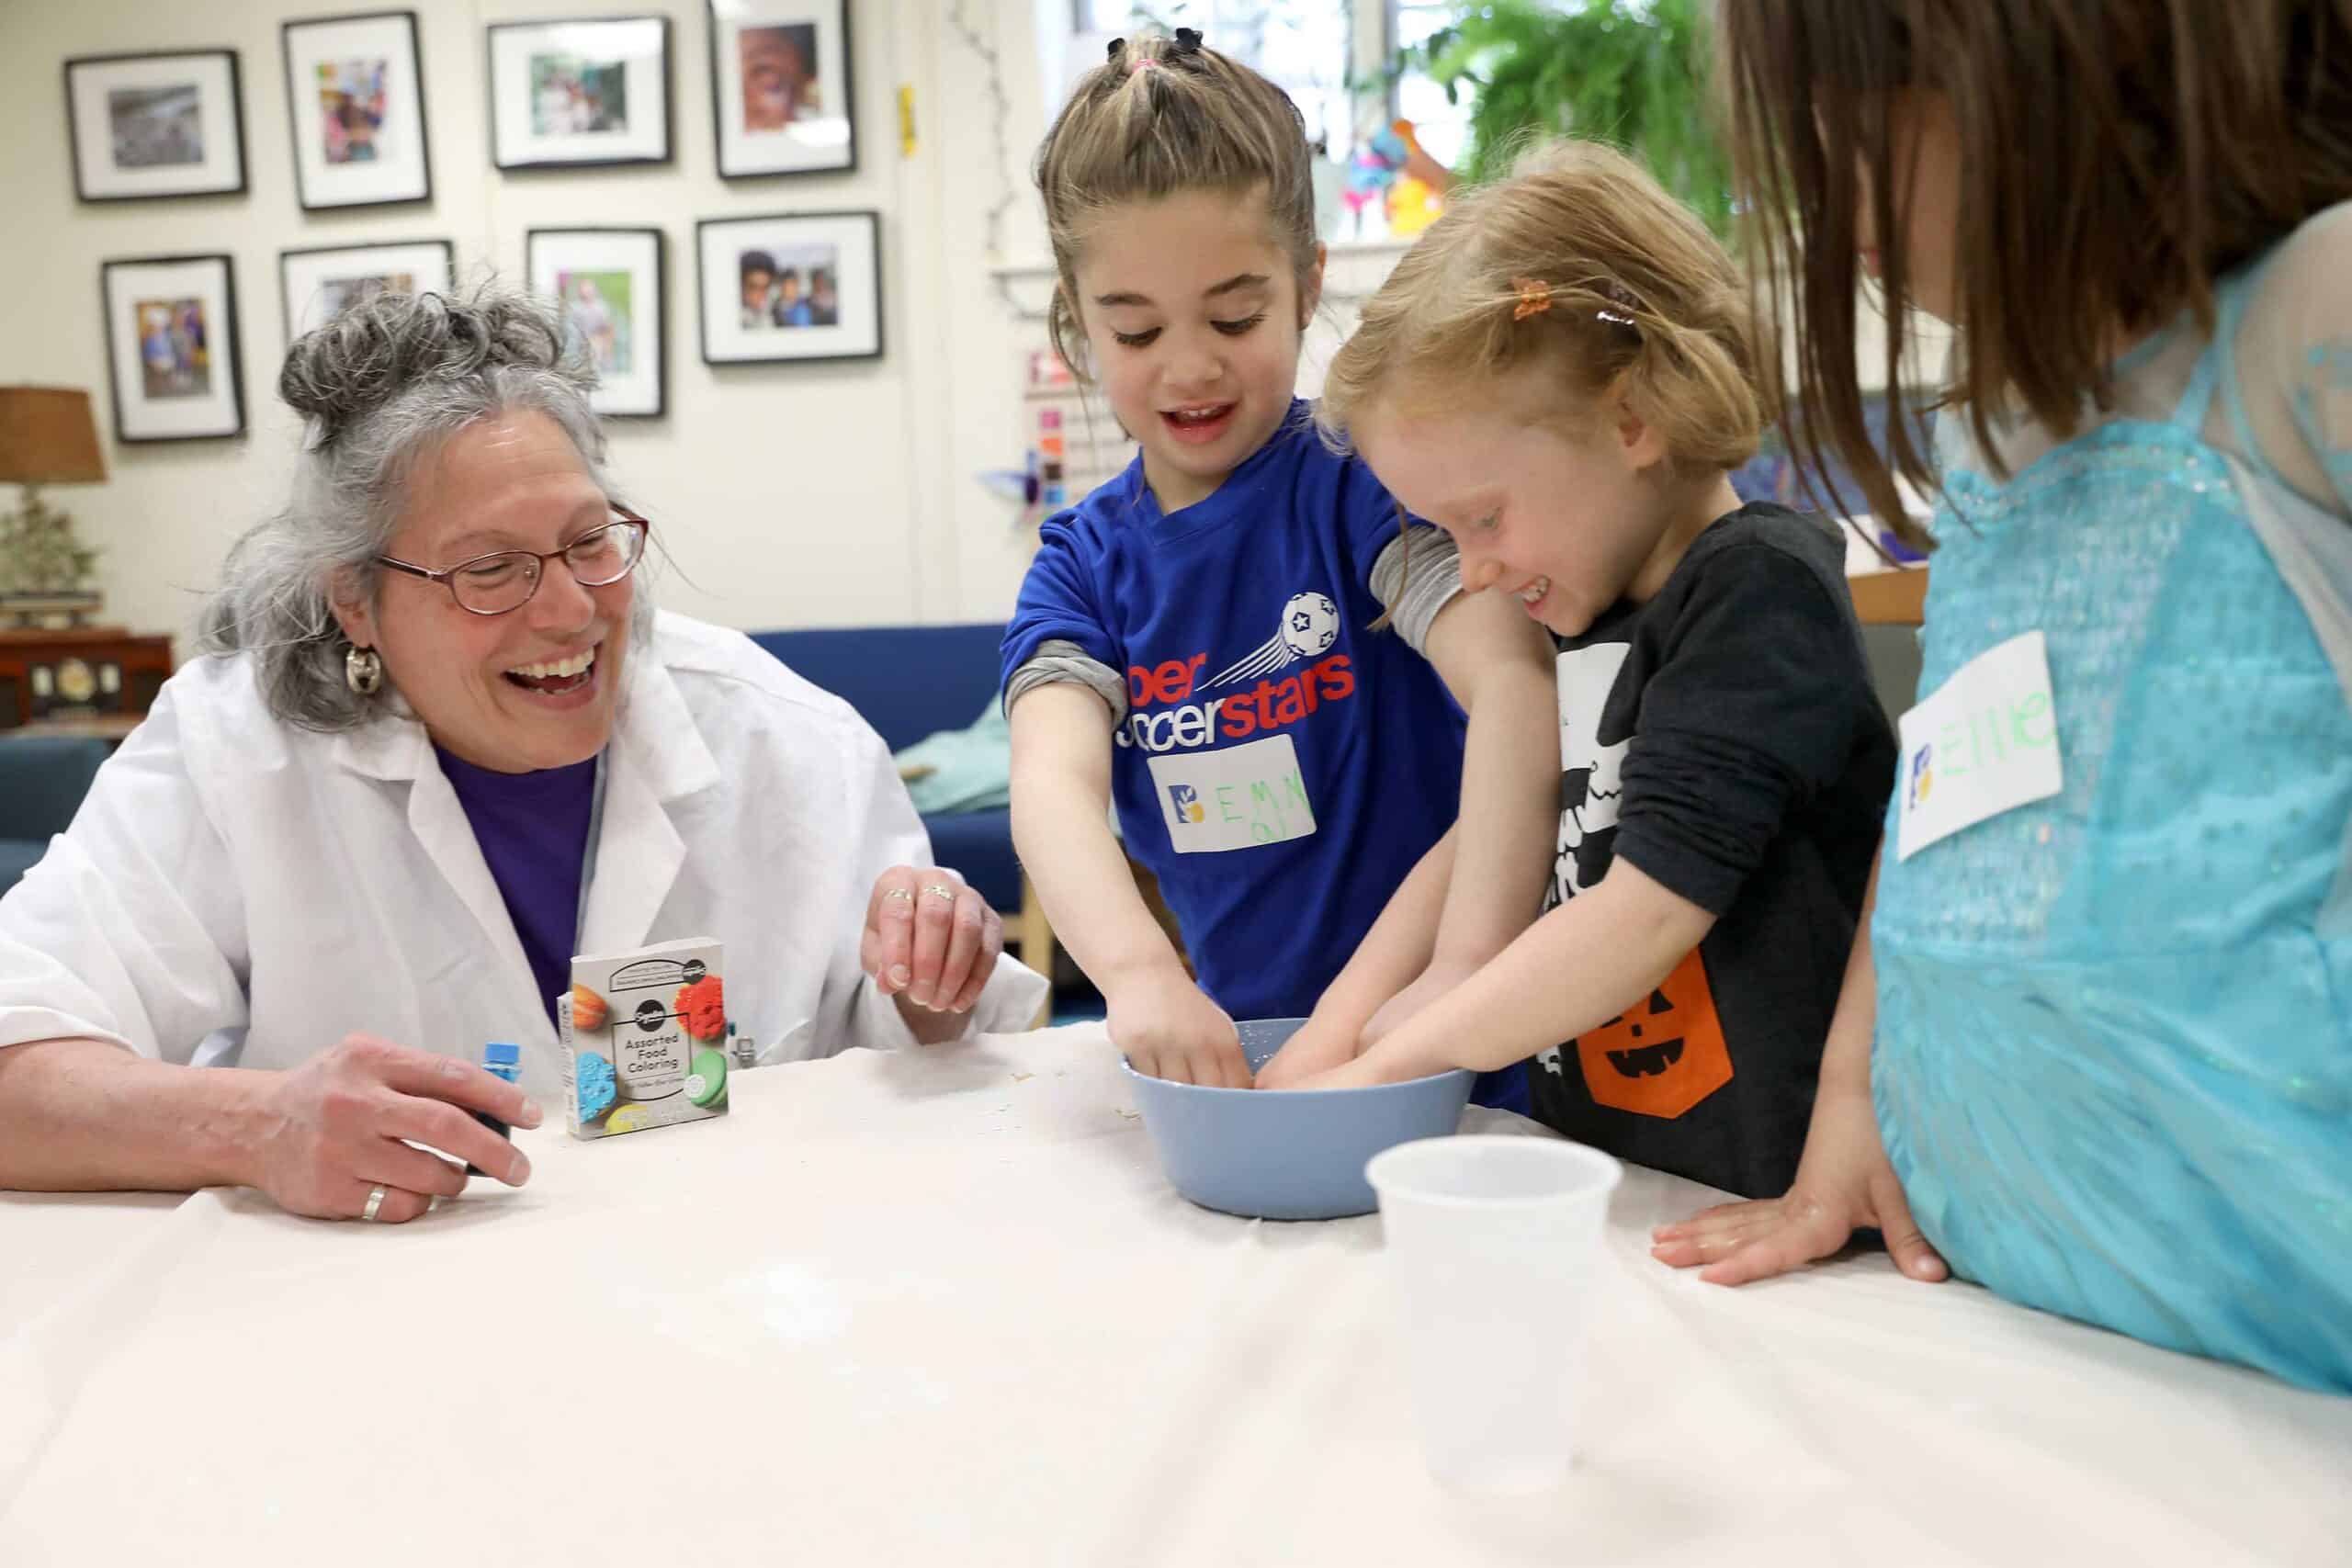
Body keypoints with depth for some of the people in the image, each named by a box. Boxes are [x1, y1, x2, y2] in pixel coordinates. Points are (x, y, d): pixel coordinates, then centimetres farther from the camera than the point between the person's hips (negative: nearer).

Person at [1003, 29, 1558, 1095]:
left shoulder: (1364, 476, -6)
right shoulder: (1083, 565, 5)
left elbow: (1520, 682, -21)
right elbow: (1054, 778, -13)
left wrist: (1466, 964, -33)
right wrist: (1138, 970, -32)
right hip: (1234, 1049, 4)